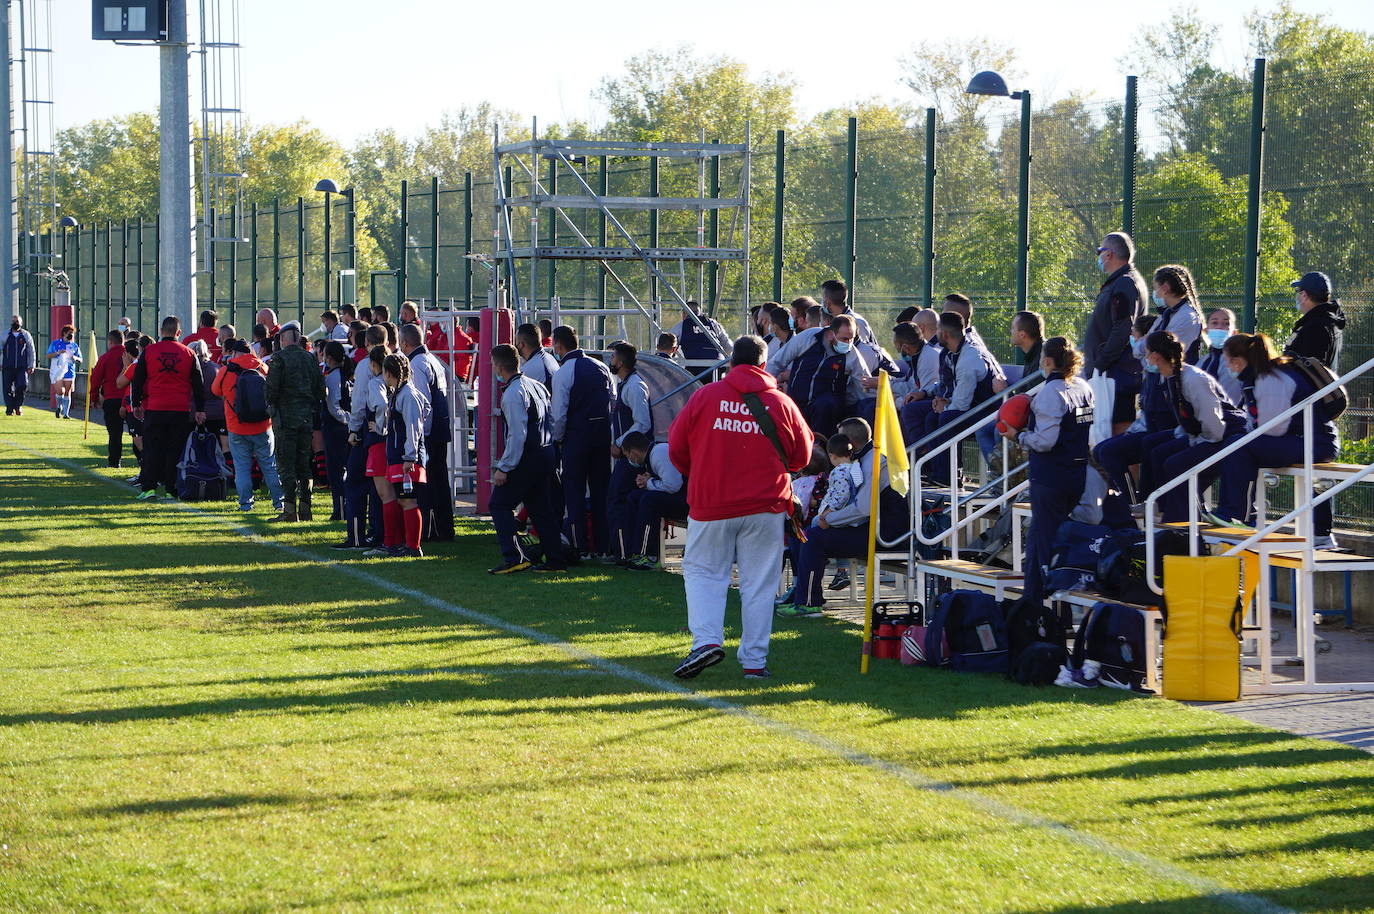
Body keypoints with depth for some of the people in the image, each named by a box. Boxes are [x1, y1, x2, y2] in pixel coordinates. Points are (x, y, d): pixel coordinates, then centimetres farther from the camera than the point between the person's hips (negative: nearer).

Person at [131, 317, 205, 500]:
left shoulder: (148, 351, 1)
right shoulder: (188, 353, 3)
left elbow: (138, 380, 5)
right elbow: (198, 383, 5)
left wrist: (136, 404, 14)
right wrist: (200, 409, 10)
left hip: (154, 409, 0)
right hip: (181, 410, 0)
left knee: (152, 449, 4)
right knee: (175, 450, 5)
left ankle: (148, 487, -3)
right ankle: (171, 488, 3)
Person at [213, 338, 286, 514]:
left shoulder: (226, 372, -6)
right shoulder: (262, 367, 1)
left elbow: (215, 390, 13)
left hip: (237, 429, -2)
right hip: (263, 427, 2)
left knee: (242, 468, 5)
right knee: (270, 466, 10)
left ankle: (245, 503, 2)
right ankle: (279, 501, 12)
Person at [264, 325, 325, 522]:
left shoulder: (279, 359, -8)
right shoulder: (310, 359, 8)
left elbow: (272, 389, -13)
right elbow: (321, 389, 8)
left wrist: (271, 403, 8)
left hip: (285, 417, -5)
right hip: (307, 418, 5)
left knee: (286, 465, -4)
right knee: (305, 465, 10)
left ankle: (290, 510, -9)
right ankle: (305, 508, 11)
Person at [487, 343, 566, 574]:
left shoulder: (513, 394, -17)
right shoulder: (536, 386, 13)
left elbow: (517, 435, -22)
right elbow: (552, 422, 18)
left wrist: (504, 468, -19)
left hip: (527, 458, -9)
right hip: (547, 455, 9)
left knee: (499, 504, -5)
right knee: (541, 509, 14)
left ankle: (513, 558, -14)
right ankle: (554, 561, 15)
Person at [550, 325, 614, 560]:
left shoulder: (563, 373, -10)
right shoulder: (600, 367, 8)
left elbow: (559, 413, -12)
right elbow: (615, 401, 9)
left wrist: (558, 439, 3)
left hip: (577, 435, -5)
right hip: (603, 432, 6)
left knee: (574, 491, 2)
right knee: (601, 490, 12)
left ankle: (581, 548, -1)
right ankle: (603, 546, 14)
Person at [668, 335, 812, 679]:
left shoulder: (704, 396, -1)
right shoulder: (781, 403, 0)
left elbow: (676, 448, 5)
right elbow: (802, 456, 10)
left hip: (711, 505, 0)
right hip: (764, 508, 0)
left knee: (702, 572, 11)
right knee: (758, 583, 7)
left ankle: (706, 640, -9)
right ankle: (754, 659, 7)